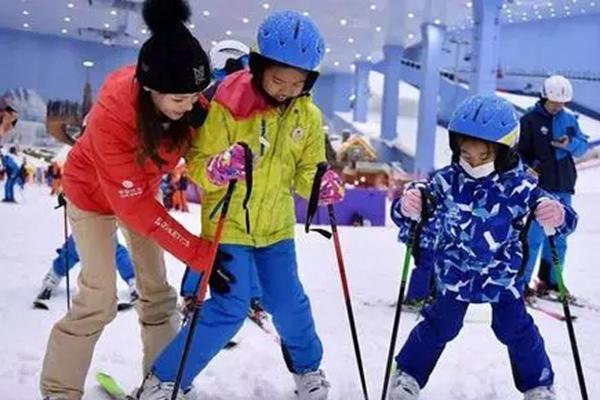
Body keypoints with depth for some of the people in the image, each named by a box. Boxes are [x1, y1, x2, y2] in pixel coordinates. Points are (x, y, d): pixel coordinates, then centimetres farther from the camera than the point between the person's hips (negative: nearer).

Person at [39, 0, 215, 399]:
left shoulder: (188, 99, -27)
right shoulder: (112, 115, -40)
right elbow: (134, 206, -35)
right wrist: (198, 252, -36)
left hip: (142, 188, 5)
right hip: (94, 194, -5)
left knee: (157, 291, 7)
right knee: (99, 301, -7)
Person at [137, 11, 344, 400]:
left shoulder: (308, 117, -2)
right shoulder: (228, 104, -17)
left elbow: (306, 172, 5)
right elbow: (197, 162, -14)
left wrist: (324, 185, -18)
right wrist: (217, 170, -36)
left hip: (276, 225, 5)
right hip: (228, 224, -4)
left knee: (288, 302, 11)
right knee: (230, 307, -10)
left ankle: (308, 368, 38)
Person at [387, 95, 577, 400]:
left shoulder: (519, 187, -20)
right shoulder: (446, 181, -18)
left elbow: (563, 218, -20)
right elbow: (408, 213, -14)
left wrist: (557, 216, -45)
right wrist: (407, 207, -40)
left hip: (503, 275, 0)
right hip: (454, 272, 0)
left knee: (516, 329, 11)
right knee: (438, 326, 8)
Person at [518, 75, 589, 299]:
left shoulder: (569, 119, 10)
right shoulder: (530, 120, -5)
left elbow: (583, 145, 9)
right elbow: (517, 151, -5)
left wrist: (570, 144, -13)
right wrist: (527, 167, -23)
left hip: (563, 188, 6)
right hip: (539, 186, -6)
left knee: (559, 237, 13)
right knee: (535, 235, -9)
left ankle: (550, 280, 26)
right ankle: (521, 281, -2)